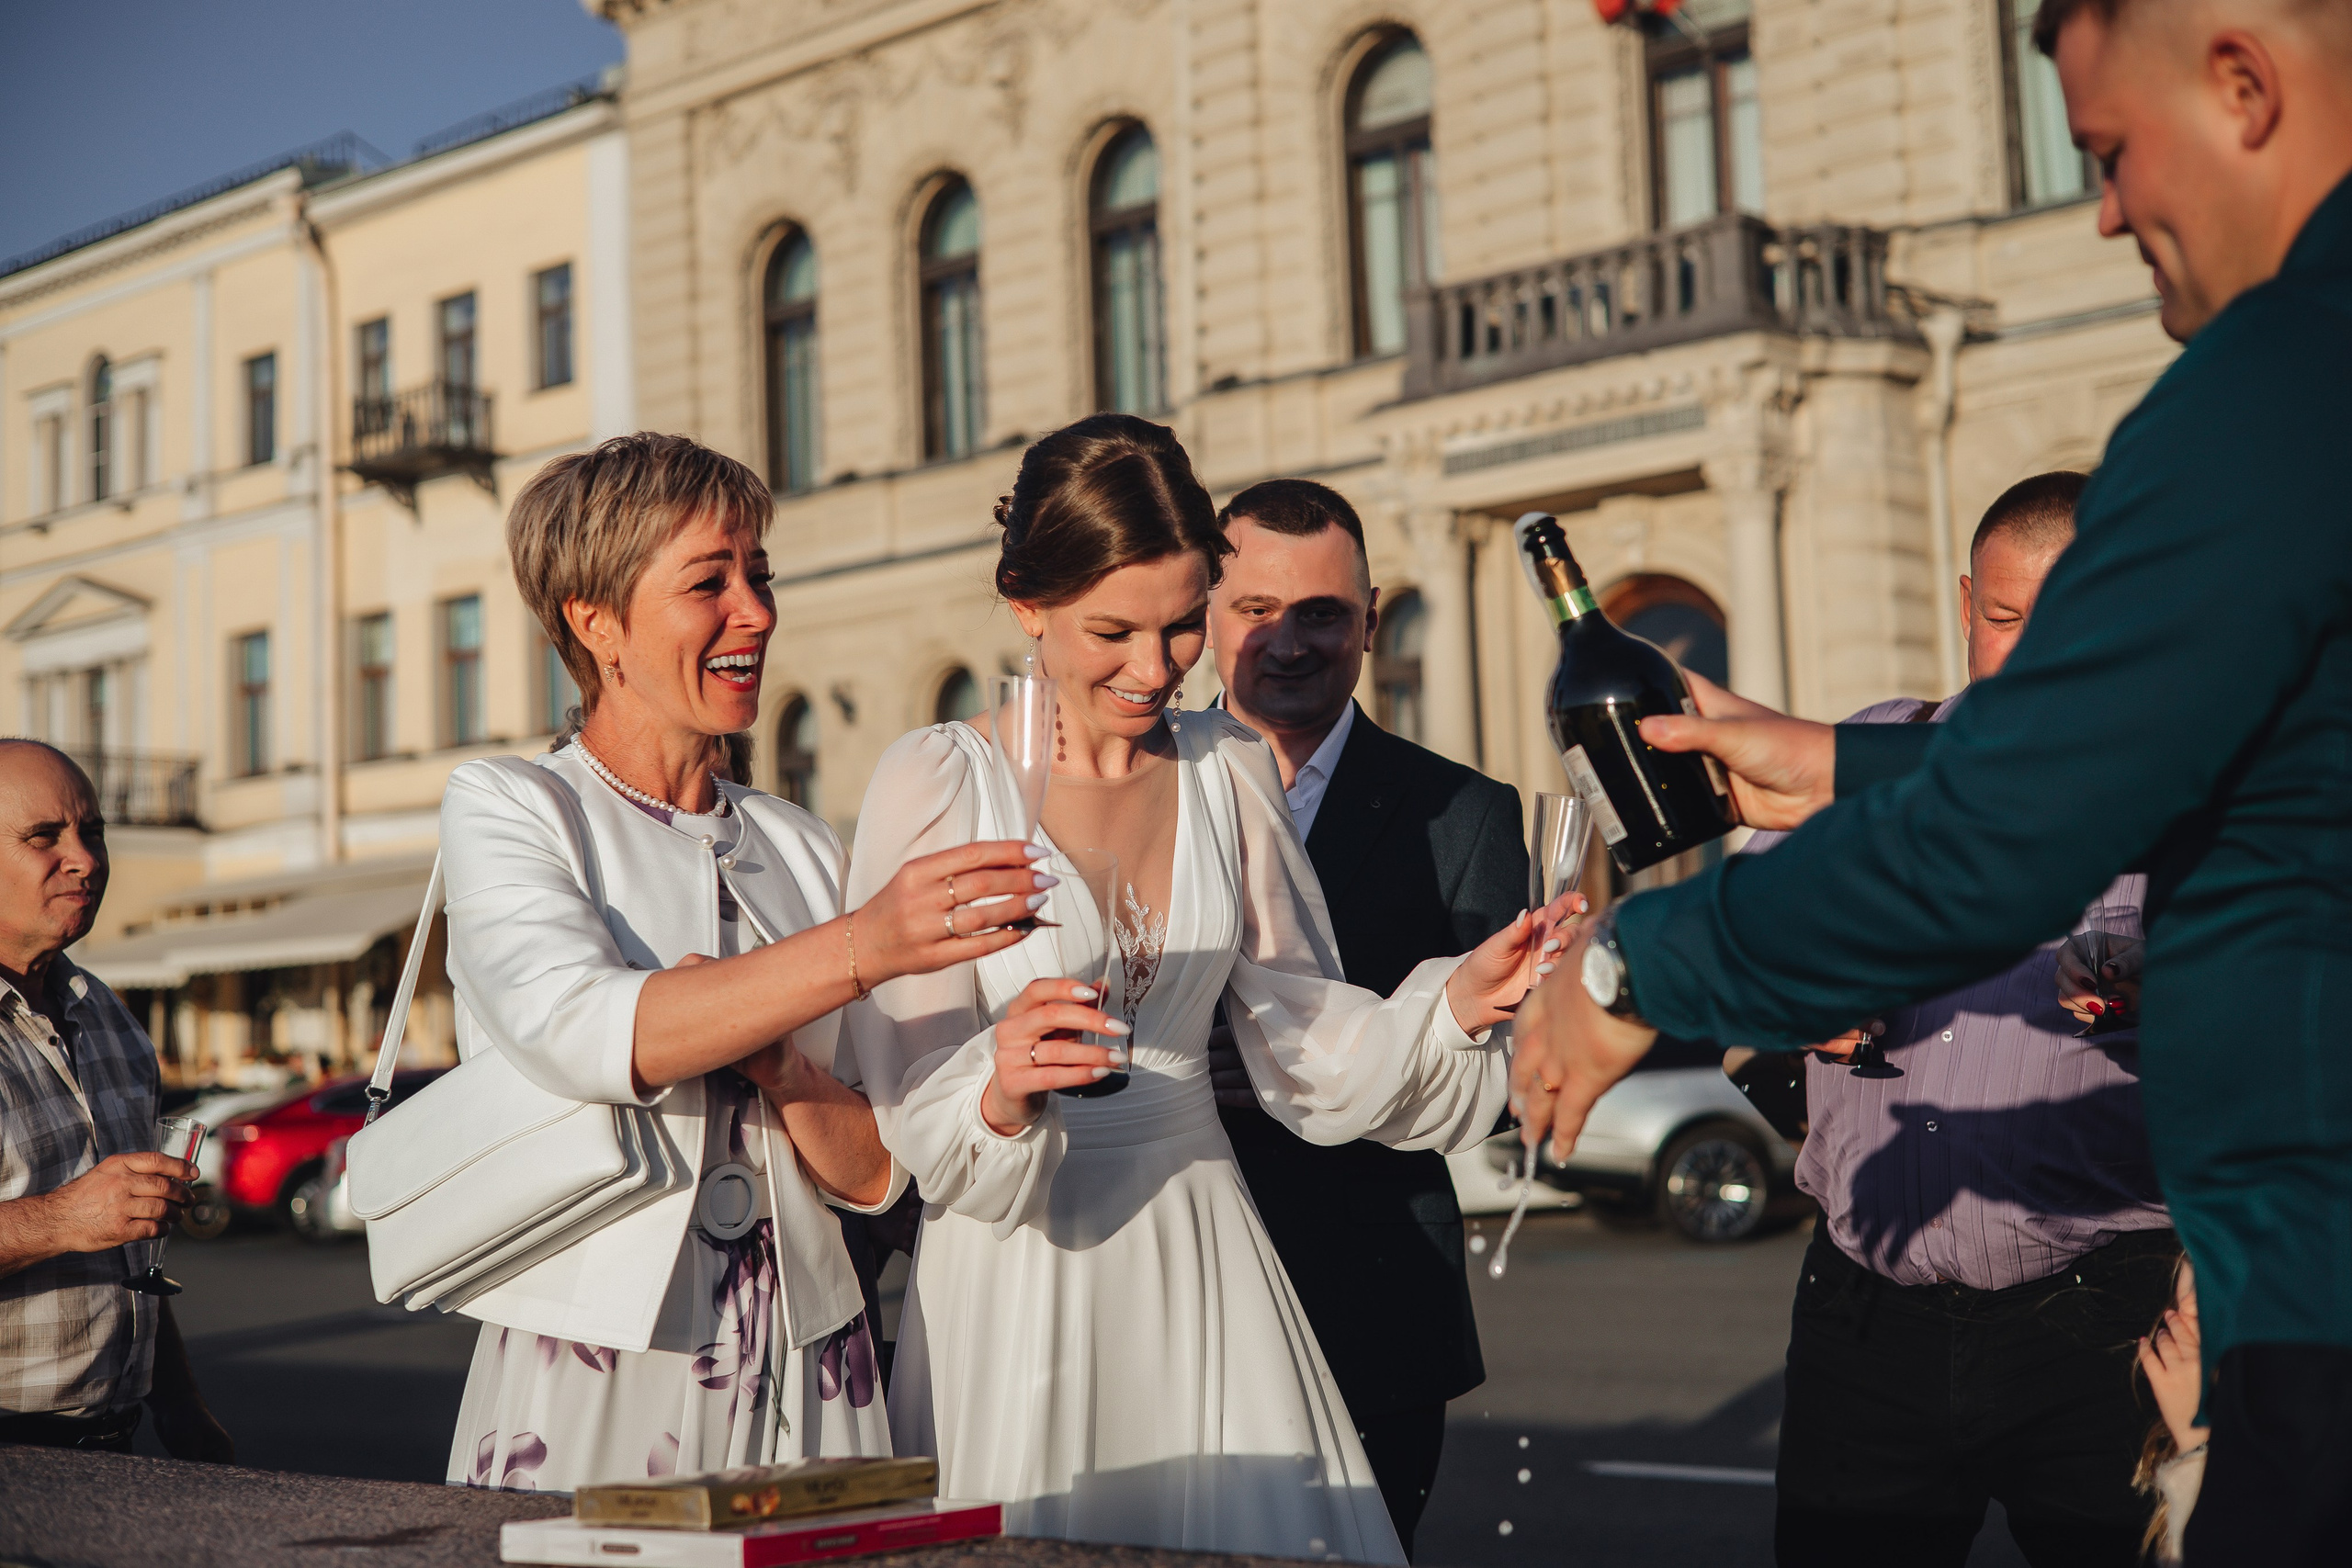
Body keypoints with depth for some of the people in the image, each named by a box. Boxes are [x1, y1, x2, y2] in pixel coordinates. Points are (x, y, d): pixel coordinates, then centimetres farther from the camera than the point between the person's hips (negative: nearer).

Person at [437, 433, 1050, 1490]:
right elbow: (586, 1033, -22)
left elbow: (872, 1175, 8)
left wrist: (778, 1063, -12)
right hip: (595, 1391, -4)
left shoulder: (799, 850, 12)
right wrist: (857, 949, -33)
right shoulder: (503, 809, -1)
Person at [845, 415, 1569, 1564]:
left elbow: (1305, 1043, 4)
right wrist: (999, 1096, -32)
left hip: (1201, 1256, 4)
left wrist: (1459, 1000, -13)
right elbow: (909, 1101, -11)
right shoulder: (935, 781, -8)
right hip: (1017, 1275, -4)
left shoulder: (1231, 770, 6)